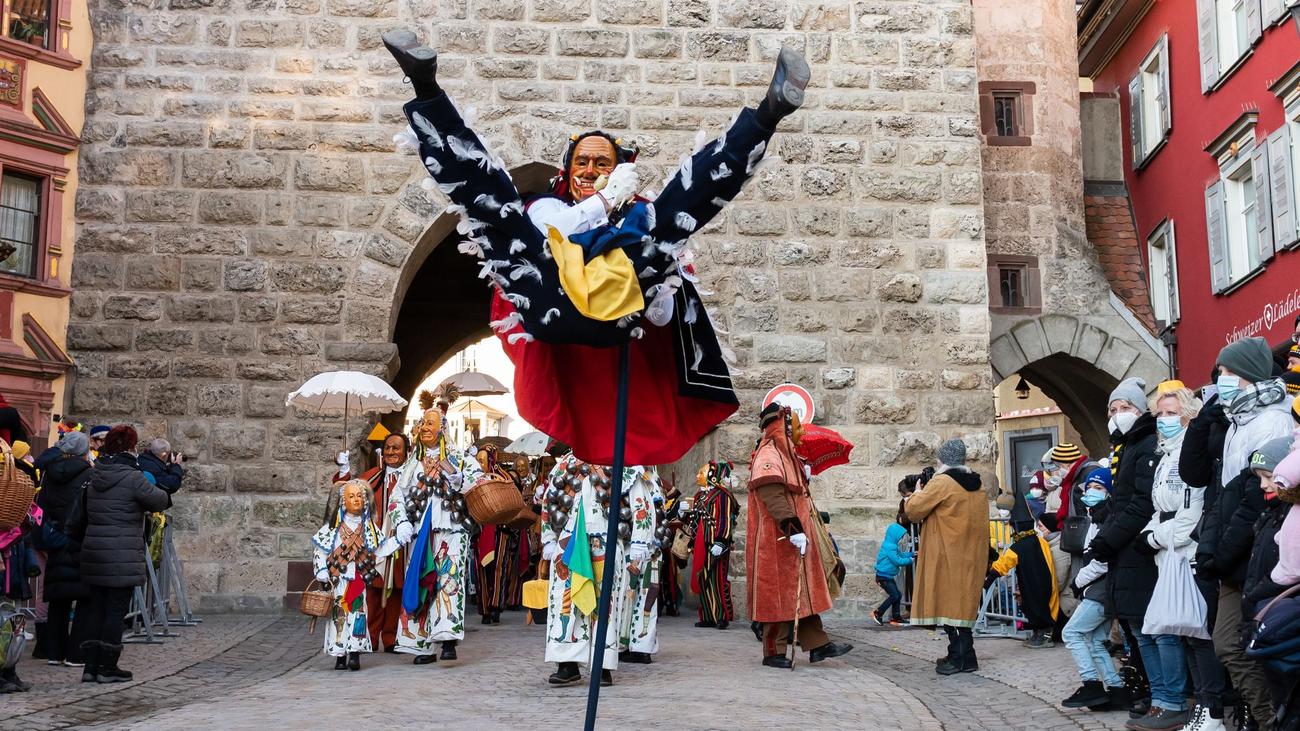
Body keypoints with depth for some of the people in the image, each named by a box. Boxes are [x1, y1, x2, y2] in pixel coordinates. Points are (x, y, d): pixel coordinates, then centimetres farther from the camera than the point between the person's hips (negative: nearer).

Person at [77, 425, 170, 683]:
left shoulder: (94, 477, 10)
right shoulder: (132, 478, -13)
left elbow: (87, 514, 14)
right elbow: (161, 501, -9)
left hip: (92, 551, 7)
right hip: (122, 555, -7)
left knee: (95, 607, 12)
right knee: (116, 609, 1)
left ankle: (91, 665, 14)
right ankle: (108, 668, 5)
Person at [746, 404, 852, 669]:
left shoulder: (785, 455, 18)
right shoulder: (768, 456, -14)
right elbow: (773, 497, -25)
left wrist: (801, 529, 23)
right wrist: (793, 529, -29)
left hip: (798, 538, 10)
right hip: (777, 541, -10)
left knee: (804, 590, 11)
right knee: (779, 594, -4)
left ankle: (817, 644, 14)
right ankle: (774, 652, 3)